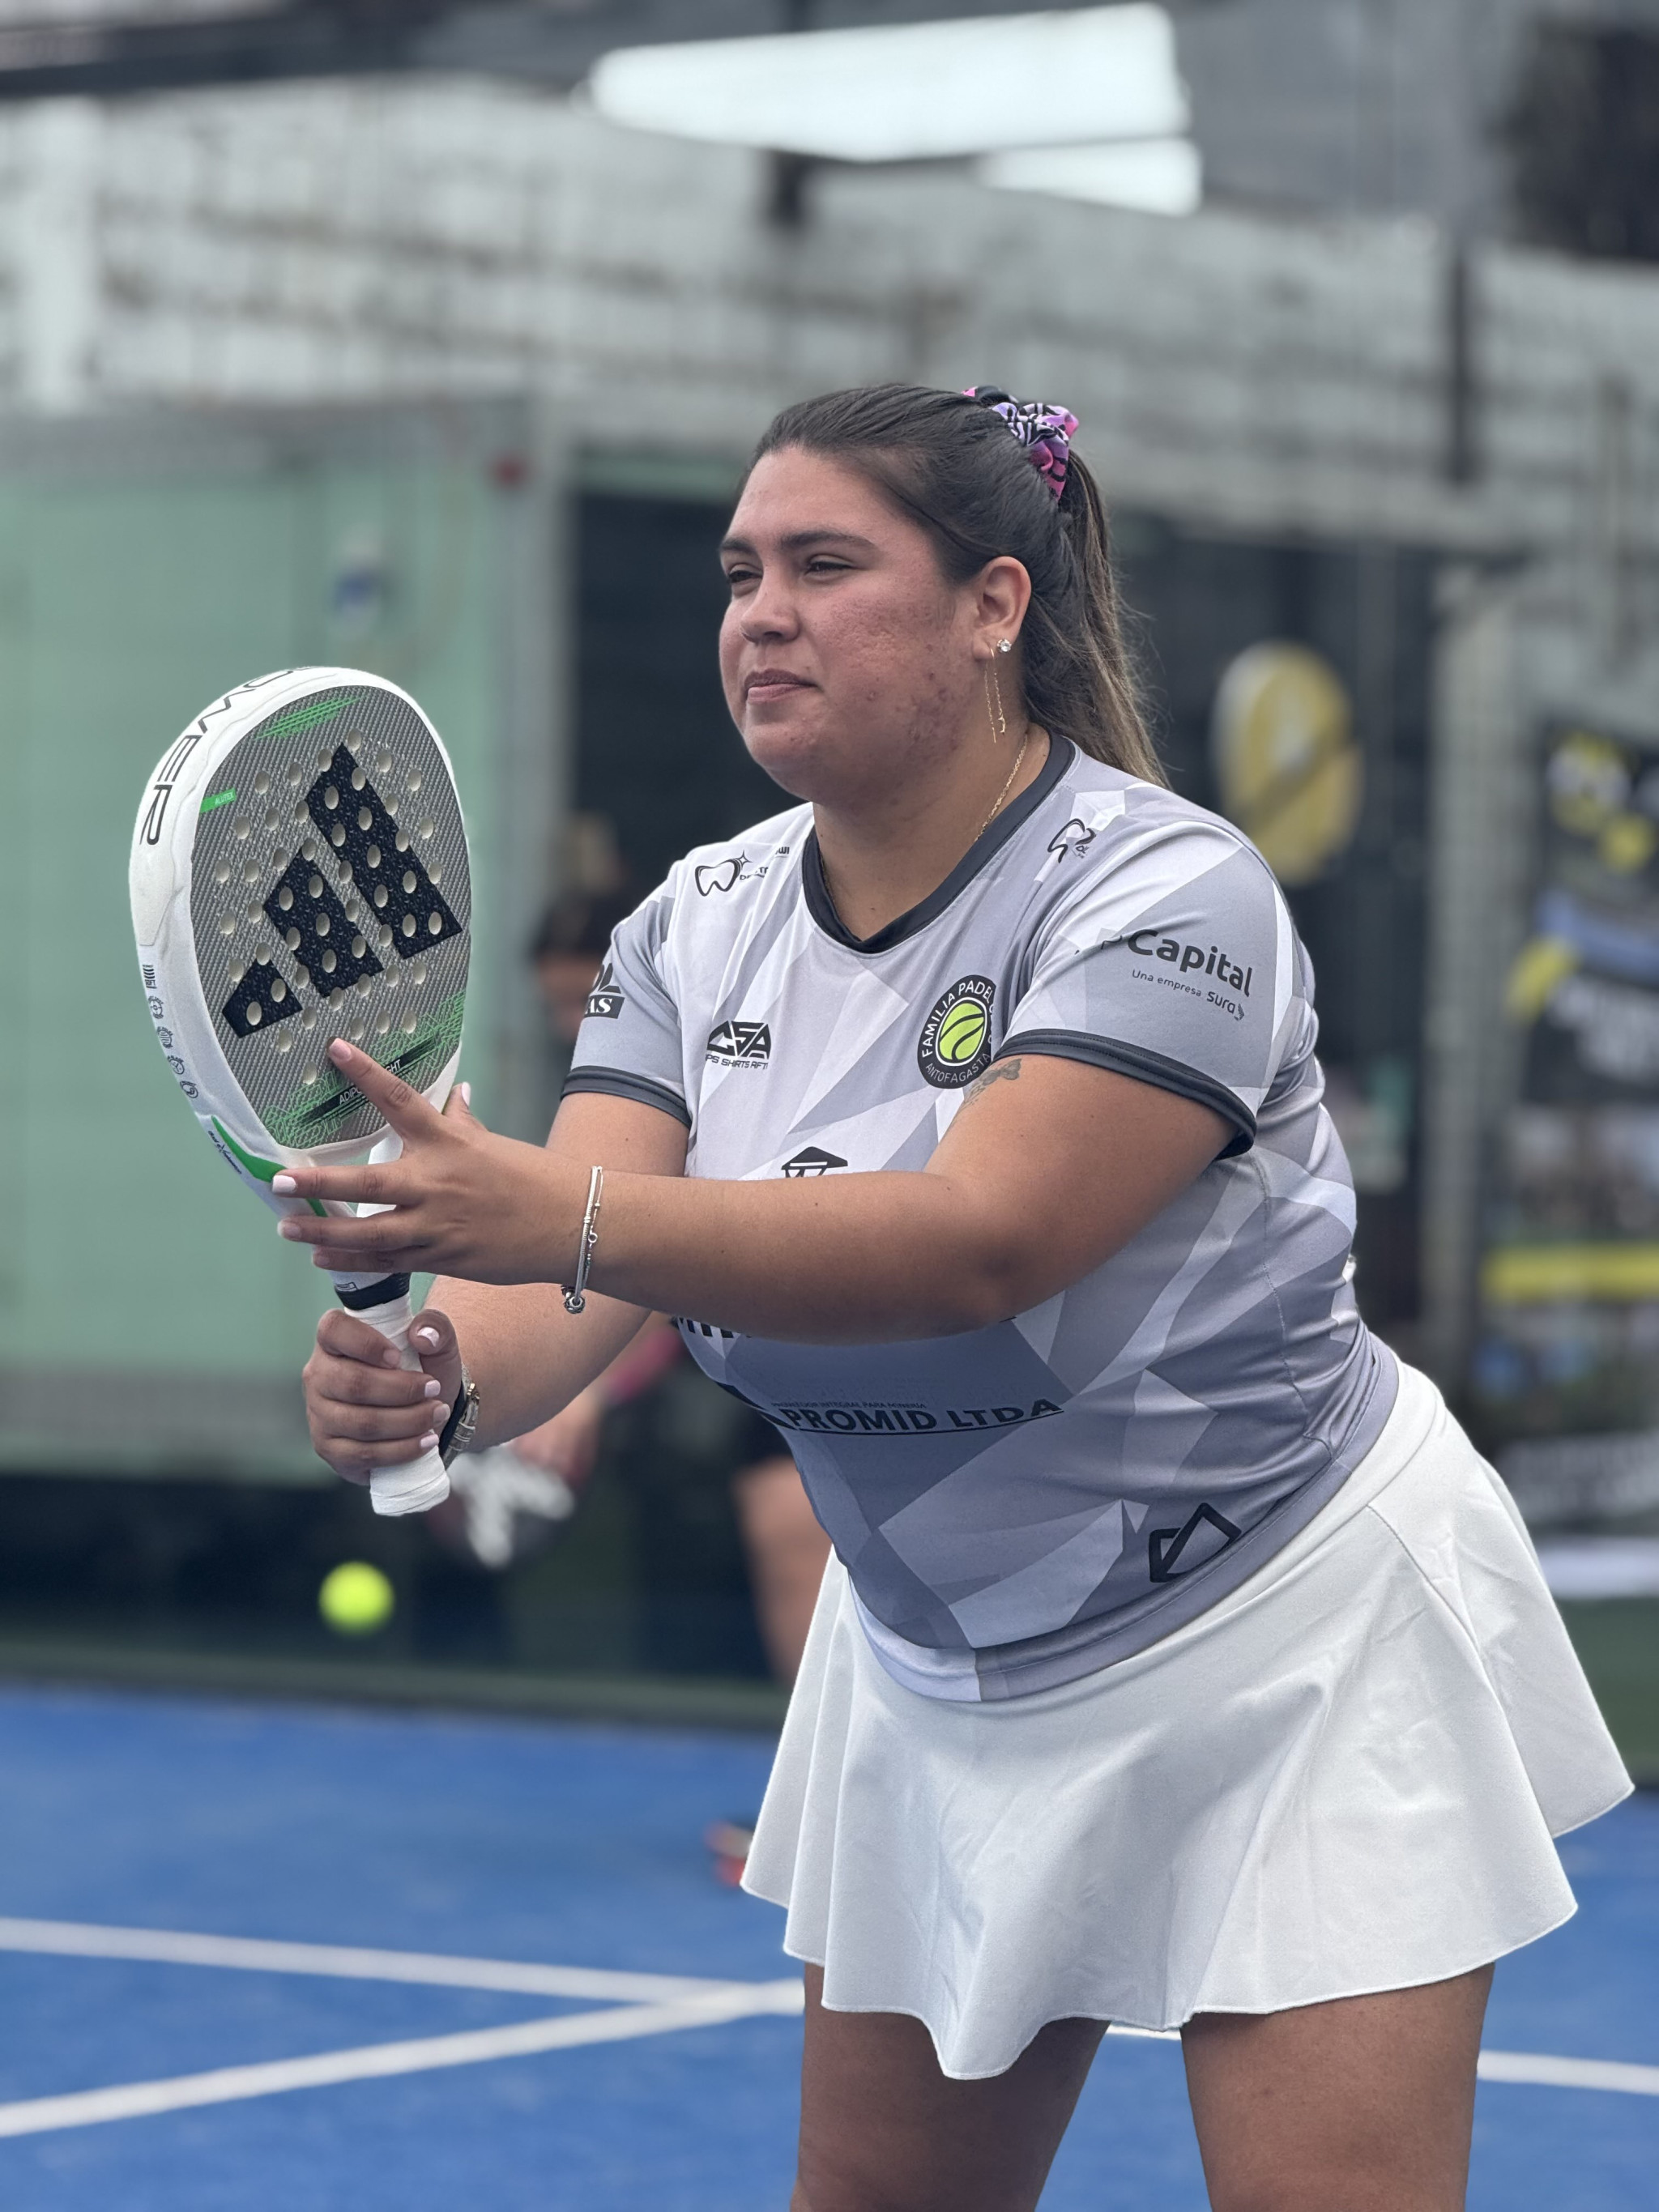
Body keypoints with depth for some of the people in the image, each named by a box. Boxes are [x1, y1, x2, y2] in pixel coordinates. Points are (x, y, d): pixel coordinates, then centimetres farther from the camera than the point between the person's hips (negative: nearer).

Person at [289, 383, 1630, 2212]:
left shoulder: (1160, 890, -22)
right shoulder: (700, 928, -3)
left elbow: (983, 1240, -37)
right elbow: (580, 1274, -16)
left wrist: (561, 1218, -50)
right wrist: (436, 1371, -40)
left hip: (1287, 1651, -6)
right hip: (936, 1682, 6)